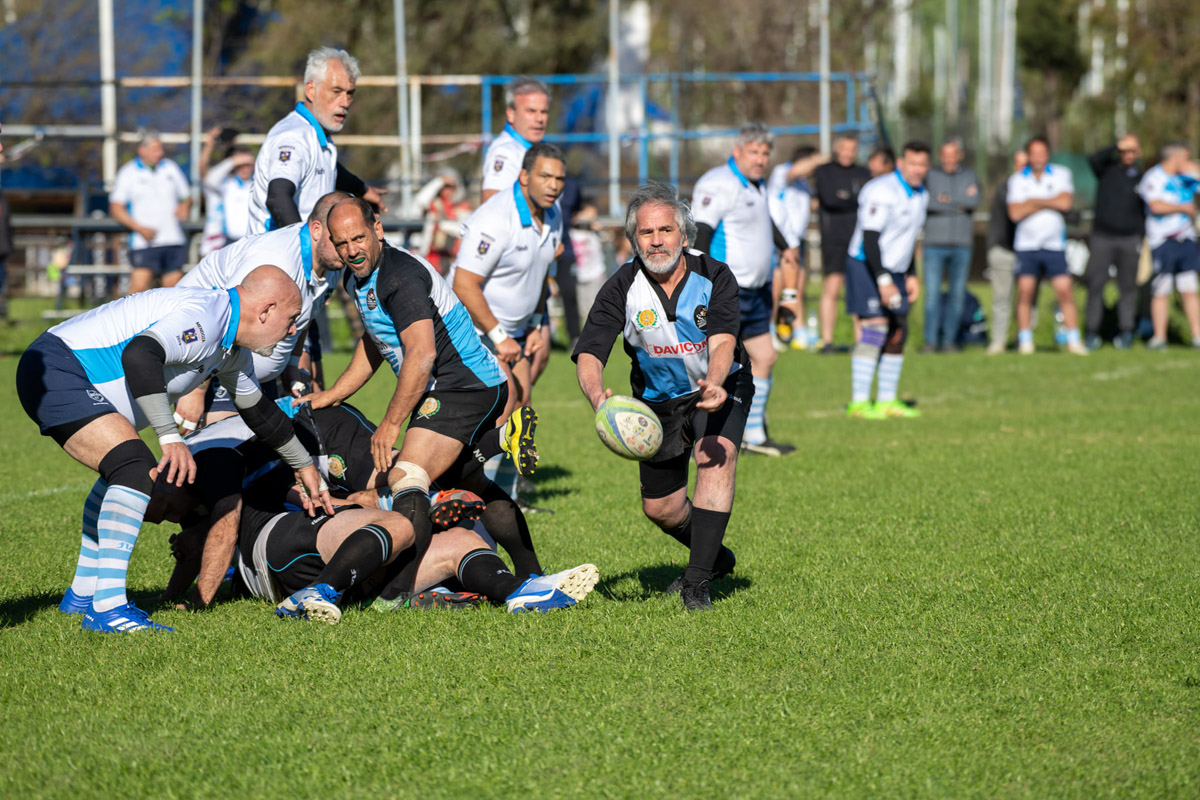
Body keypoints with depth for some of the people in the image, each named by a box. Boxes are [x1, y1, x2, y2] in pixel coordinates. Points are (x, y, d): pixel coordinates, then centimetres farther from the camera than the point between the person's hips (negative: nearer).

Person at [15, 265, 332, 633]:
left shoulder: (233, 349, 13)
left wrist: (304, 466, 37)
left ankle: (82, 594, 35)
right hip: (56, 370, -11)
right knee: (137, 469, -22)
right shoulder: (203, 318, -21)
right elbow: (139, 355, -37)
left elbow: (258, 410, 29)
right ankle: (107, 608, -25)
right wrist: (170, 437, -39)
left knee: (124, 472, 26)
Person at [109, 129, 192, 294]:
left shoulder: (171, 168, 12)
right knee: (139, 287, -17)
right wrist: (140, 228, -13)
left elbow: (187, 196, 21)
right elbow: (116, 208, -1)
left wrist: (185, 206, -4)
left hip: (174, 241, 4)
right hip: (145, 243, -4)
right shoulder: (128, 172, 1)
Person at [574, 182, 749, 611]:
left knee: (716, 457, -30)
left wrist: (713, 383, -55)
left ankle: (697, 583, -27)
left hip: (719, 387, -3)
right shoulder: (623, 287, -19)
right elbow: (588, 354, -25)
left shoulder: (714, 277, -21)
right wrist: (597, 395, -48)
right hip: (658, 399, 3)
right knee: (660, 507, 8)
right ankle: (715, 557, 41)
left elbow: (723, 341, -32)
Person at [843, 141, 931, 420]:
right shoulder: (883, 192, -19)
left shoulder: (921, 195, 10)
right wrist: (884, 281, -31)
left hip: (894, 271, 9)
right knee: (875, 328, -16)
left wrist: (912, 276, 16)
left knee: (898, 331, 6)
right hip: (867, 268, -9)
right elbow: (869, 238, -25)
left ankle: (887, 400, 14)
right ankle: (859, 402, -15)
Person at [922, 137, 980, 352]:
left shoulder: (970, 176, 10)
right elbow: (928, 202, -13)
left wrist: (947, 199, -11)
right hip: (935, 243, -2)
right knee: (932, 293, -8)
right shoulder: (931, 175, 3)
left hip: (961, 245, 2)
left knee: (957, 294, 1)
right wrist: (960, 203, -11)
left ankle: (949, 340, 7)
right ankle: (931, 341, -5)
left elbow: (974, 201, -8)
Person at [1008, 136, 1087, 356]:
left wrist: (1034, 201, -7)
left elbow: (1065, 202, -12)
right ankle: (1025, 341, 4)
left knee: (1065, 290, -6)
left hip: (1054, 245, 0)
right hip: (1026, 245, 0)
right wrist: (1048, 203, -7)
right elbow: (1015, 213, -7)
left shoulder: (1061, 174, 4)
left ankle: (1073, 341, -1)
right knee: (1025, 292, -4)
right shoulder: (1017, 180, 5)